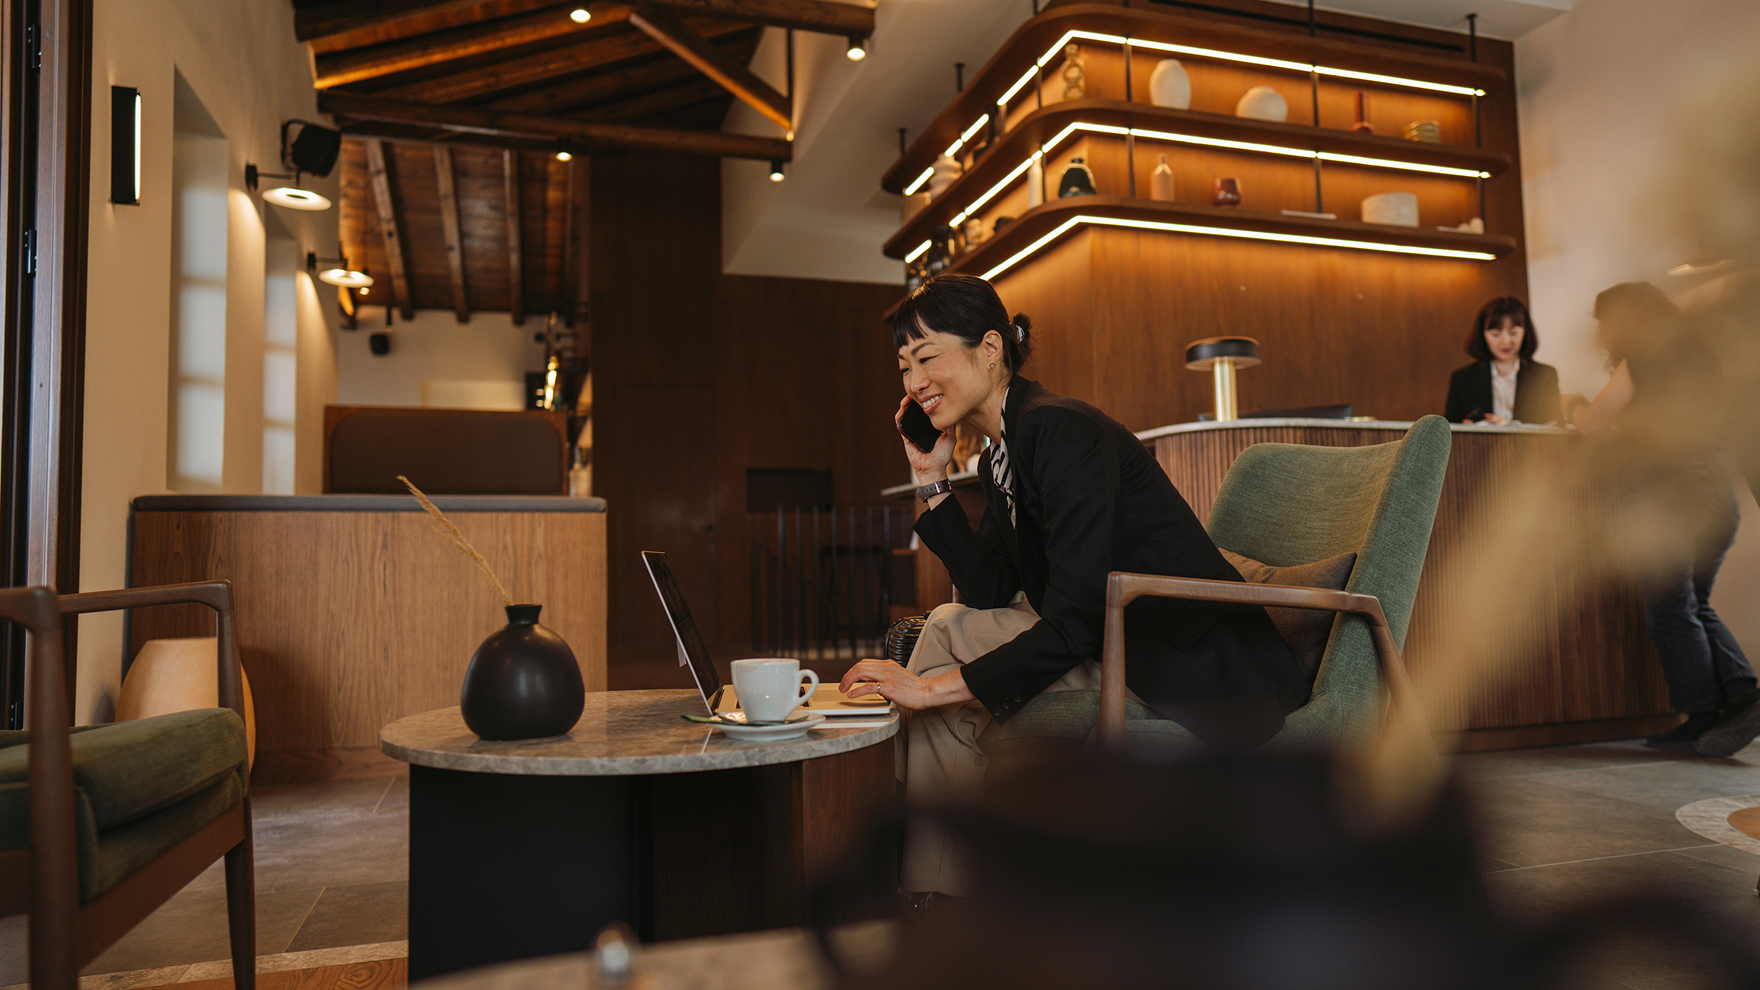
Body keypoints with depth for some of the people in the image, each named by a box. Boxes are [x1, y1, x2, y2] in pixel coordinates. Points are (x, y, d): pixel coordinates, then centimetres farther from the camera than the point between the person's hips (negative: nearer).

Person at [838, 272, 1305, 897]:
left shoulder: (1060, 429, -18)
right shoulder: (1002, 455, 10)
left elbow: (1076, 620, -24)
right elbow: (988, 594, 7)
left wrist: (934, 686, -24)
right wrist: (932, 478, 3)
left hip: (1207, 676, -9)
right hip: (1130, 651, 9)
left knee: (951, 633, -13)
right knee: (950, 627, 3)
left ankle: (934, 883, 4)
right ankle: (929, 881, 7)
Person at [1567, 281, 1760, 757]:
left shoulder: (1641, 362, -3)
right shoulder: (1698, 361, 19)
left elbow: (1594, 422, -2)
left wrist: (1574, 406, 19)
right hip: (1719, 494, 8)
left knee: (1671, 612, 0)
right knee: (1695, 607, 16)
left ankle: (1703, 718, 2)